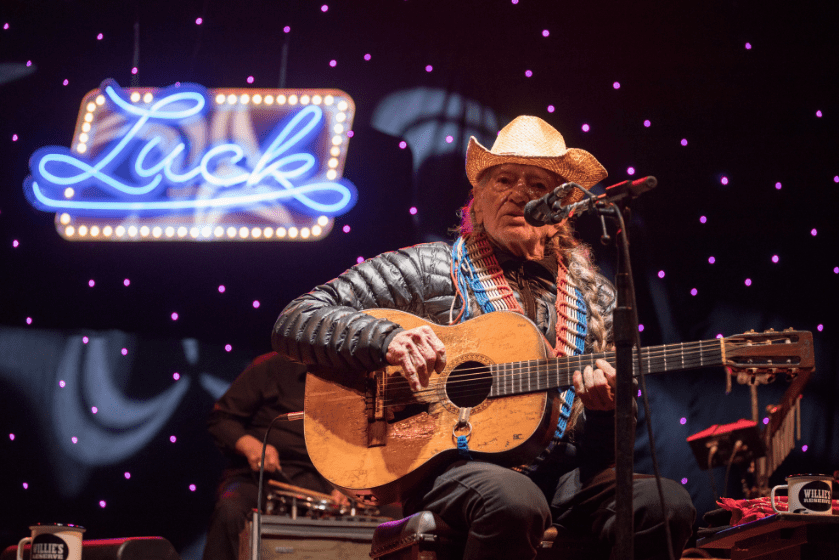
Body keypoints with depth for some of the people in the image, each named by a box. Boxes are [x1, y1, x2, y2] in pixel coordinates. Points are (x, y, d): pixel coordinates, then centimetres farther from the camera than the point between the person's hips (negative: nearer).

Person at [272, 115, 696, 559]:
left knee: (666, 505, -25)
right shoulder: (429, 269, 7)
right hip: (448, 461, -4)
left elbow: (605, 450, 19)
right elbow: (294, 323, 2)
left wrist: (604, 409, -6)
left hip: (558, 472, 4)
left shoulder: (597, 298, 17)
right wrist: (388, 338, -15)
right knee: (514, 500, -39)